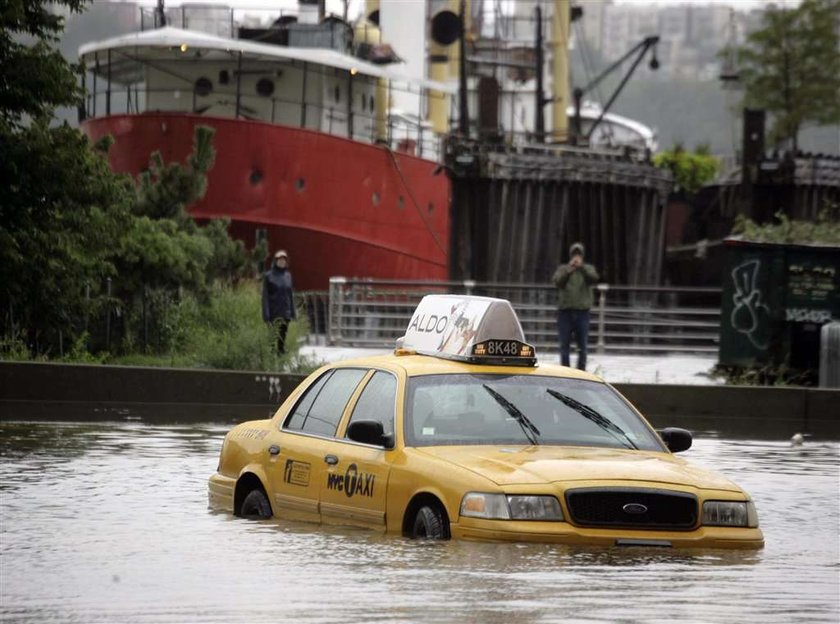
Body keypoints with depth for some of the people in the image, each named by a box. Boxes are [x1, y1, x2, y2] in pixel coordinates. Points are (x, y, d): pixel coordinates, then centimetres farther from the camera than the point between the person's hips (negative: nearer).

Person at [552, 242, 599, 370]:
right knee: (564, 344, -1)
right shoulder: (563, 269, 9)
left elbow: (594, 278, -11)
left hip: (582, 311, 0)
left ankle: (581, 369, 4)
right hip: (565, 310, 0)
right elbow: (558, 280, -9)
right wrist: (569, 270, -24)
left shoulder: (588, 269, 10)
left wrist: (581, 267, -26)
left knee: (582, 345, 0)